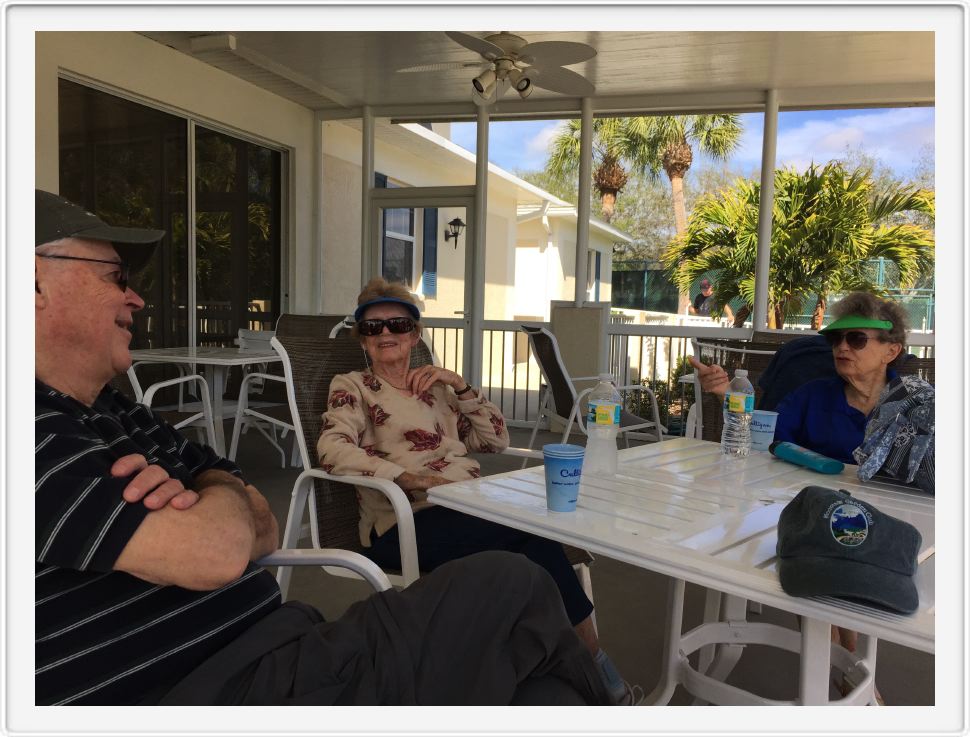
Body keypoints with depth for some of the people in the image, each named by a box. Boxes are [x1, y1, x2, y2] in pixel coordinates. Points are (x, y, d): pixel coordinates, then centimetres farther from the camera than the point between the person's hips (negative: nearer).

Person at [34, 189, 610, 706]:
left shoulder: (117, 414, 15)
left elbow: (262, 530, 13)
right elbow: (215, 553, -24)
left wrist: (194, 499, -9)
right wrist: (223, 494, -1)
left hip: (272, 654, 9)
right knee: (511, 588, -10)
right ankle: (584, 689, 16)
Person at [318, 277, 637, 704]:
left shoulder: (435, 387, 24)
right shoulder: (352, 387, 9)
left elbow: (496, 440, 19)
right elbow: (332, 450, -11)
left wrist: (459, 385, 6)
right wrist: (409, 478, -24)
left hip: (470, 509, 5)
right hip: (407, 522, -5)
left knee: (534, 543, -29)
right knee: (533, 532, -28)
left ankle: (586, 658, -17)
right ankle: (591, 656, -14)